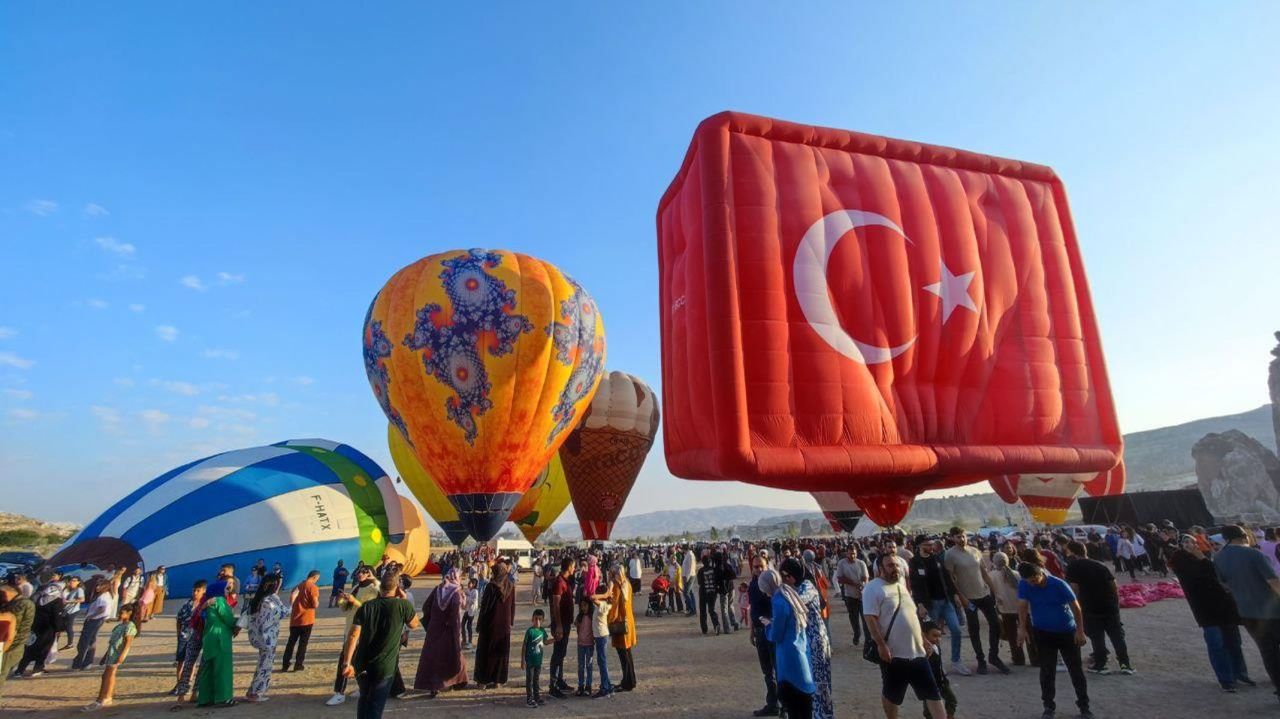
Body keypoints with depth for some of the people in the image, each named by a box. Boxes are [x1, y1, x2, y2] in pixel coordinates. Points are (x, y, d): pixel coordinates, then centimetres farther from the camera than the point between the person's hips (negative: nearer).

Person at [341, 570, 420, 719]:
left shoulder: (366, 606, -3)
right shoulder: (402, 605, -10)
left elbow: (353, 635, -11)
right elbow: (414, 624, 6)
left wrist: (347, 663, -11)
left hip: (361, 665, 4)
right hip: (385, 667, -4)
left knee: (364, 699, 27)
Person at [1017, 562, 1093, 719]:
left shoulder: (1059, 584, -22)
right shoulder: (1024, 585, -16)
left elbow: (1075, 606, -13)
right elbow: (1022, 605, -15)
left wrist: (1080, 630, -13)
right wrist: (1022, 628, -23)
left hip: (1067, 631, -1)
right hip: (1043, 633, 1)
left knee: (1075, 669, 8)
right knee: (1047, 671, 4)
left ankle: (1084, 705, 25)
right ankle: (1049, 706, 16)